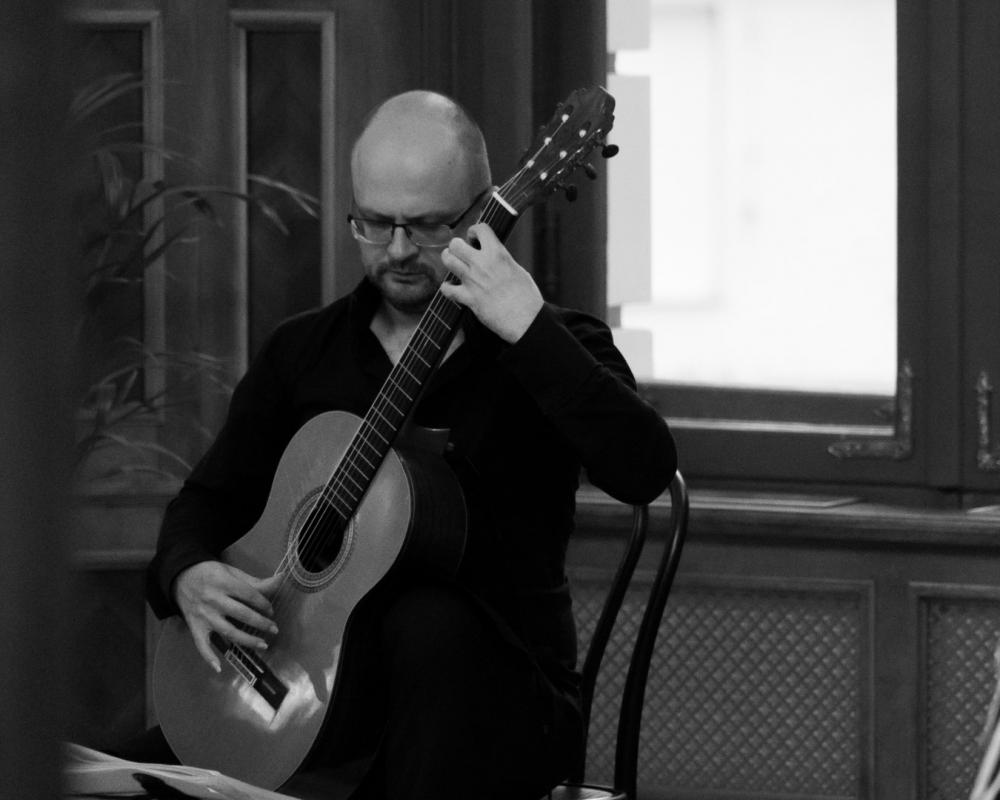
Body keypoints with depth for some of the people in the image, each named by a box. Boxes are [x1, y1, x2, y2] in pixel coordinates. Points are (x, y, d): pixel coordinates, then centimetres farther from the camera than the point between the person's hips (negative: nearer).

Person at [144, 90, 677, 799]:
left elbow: (645, 472, -21)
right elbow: (211, 497, 16)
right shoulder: (302, 353, 12)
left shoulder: (549, 348, -2)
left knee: (429, 625, -37)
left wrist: (530, 330, -29)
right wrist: (188, 576, -8)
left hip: (496, 691, -2)